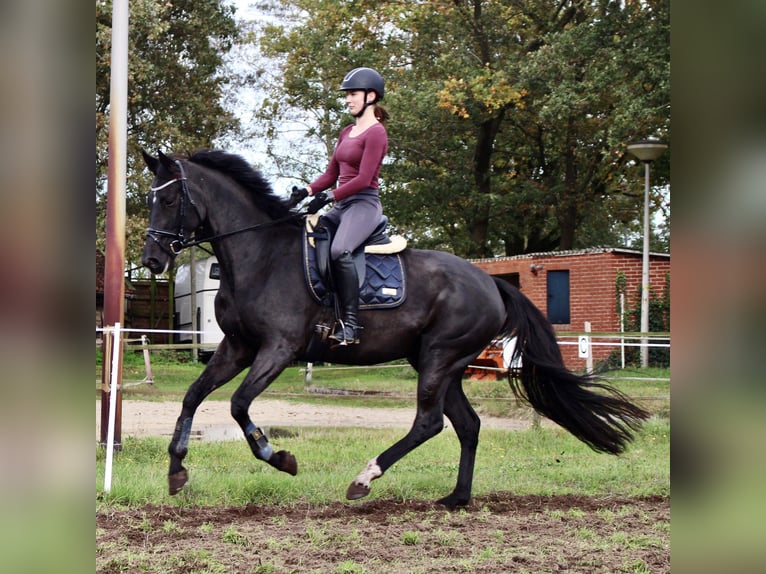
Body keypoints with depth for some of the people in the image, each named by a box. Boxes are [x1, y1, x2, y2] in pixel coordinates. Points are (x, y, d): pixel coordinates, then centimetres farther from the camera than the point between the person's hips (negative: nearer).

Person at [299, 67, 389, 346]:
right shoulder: (346, 133, 20)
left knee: (339, 250, -34)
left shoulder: (375, 133, -7)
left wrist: (329, 197, -22)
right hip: (342, 206, 10)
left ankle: (350, 323, -33)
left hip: (364, 204, -10)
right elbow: (331, 174, 19)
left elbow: (363, 179, -16)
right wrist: (307, 191, 1)